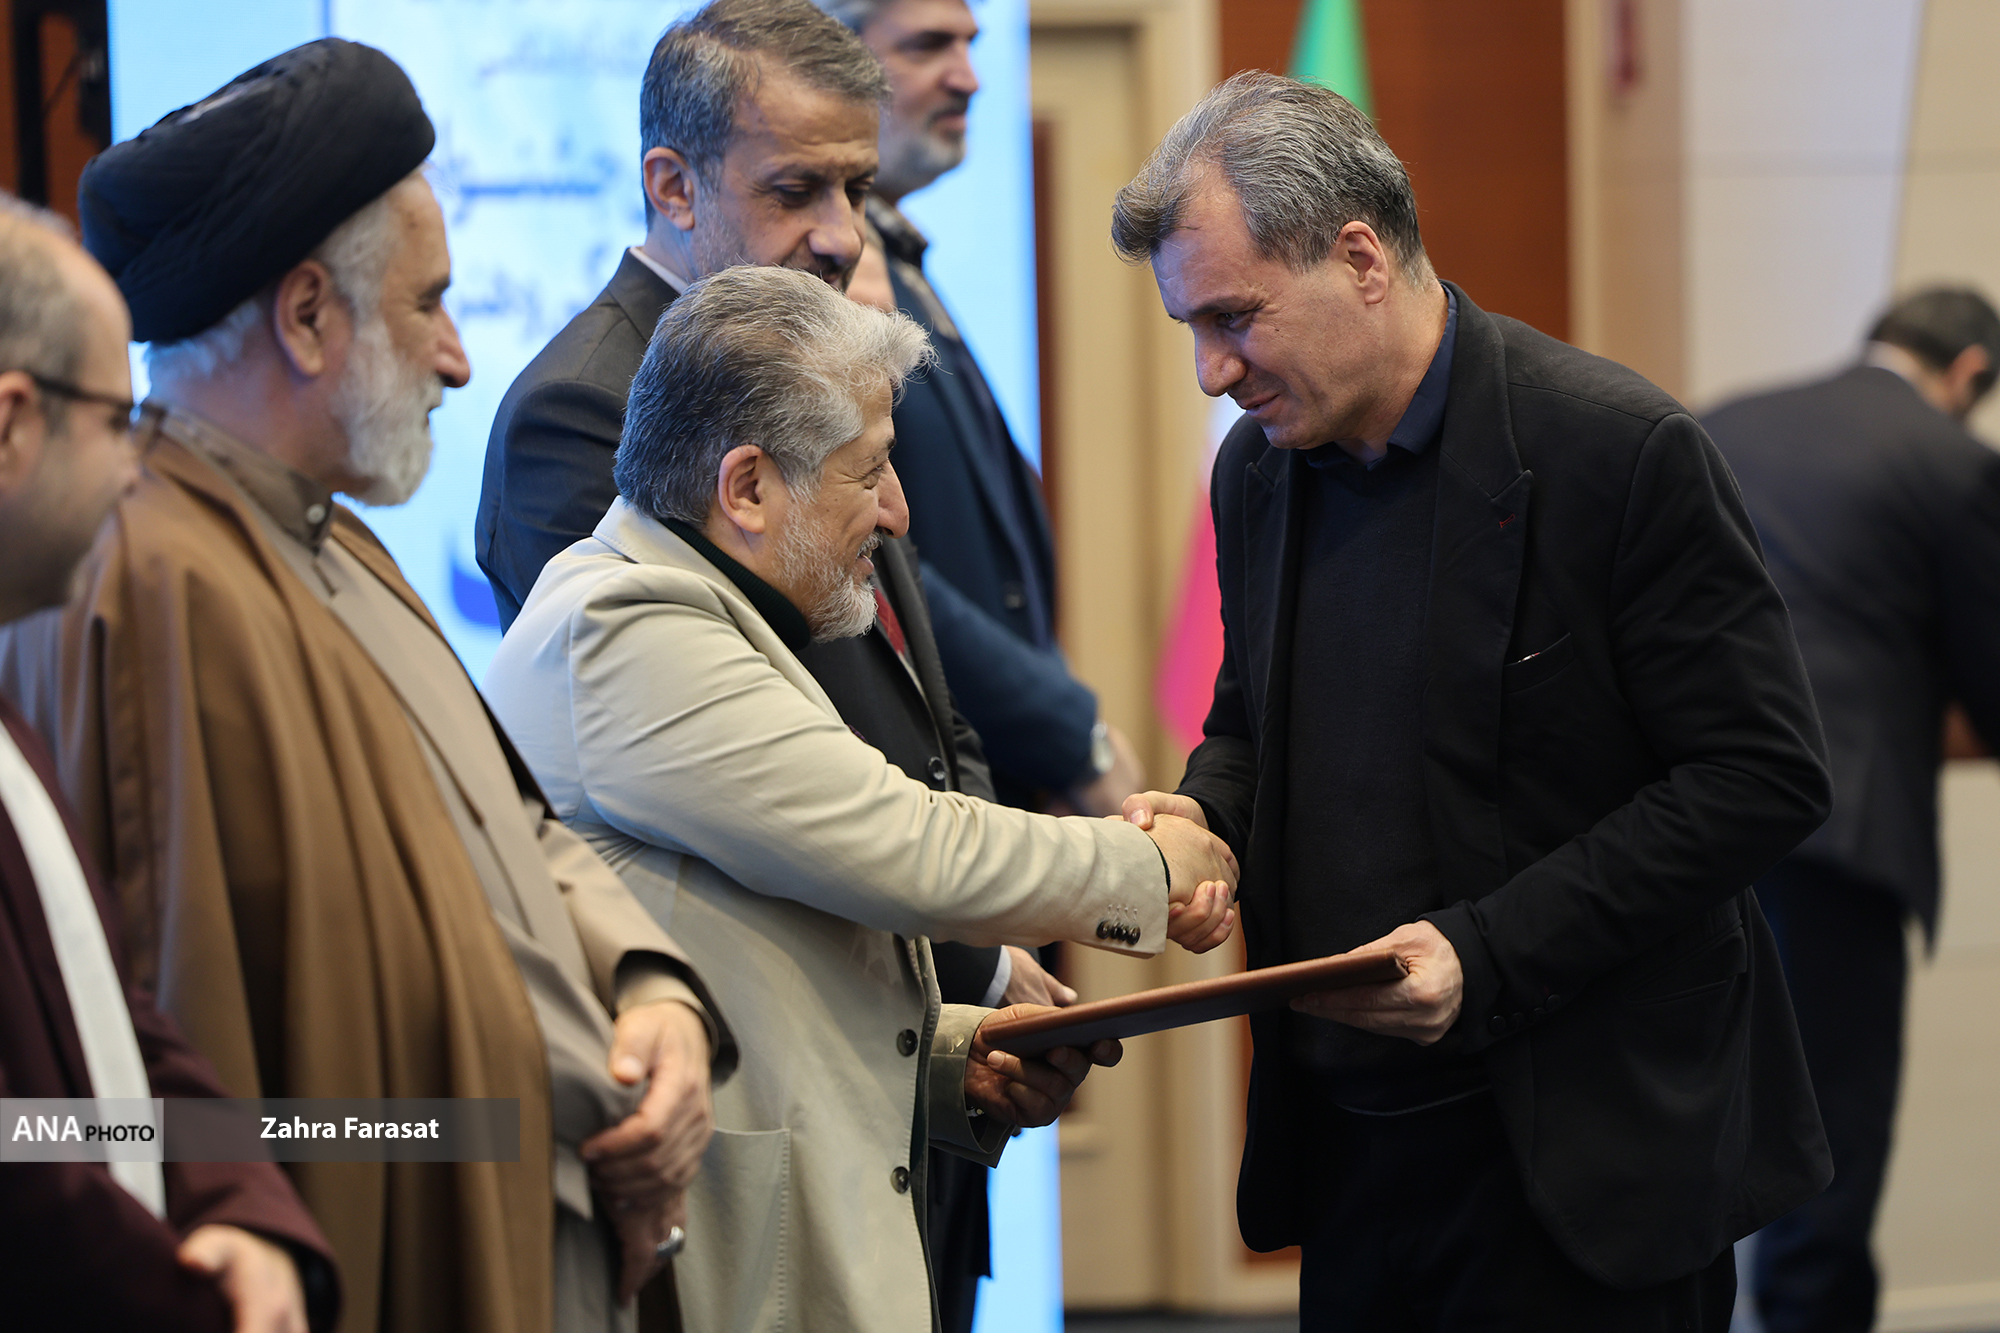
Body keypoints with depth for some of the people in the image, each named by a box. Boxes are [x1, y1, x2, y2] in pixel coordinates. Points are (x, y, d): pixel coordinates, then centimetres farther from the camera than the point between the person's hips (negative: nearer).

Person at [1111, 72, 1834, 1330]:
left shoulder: (1620, 449, -14)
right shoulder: (1256, 468, 8)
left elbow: (1764, 775, -15)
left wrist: (1488, 954, -20)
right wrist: (1201, 812, -2)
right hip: (1351, 1149, 6)